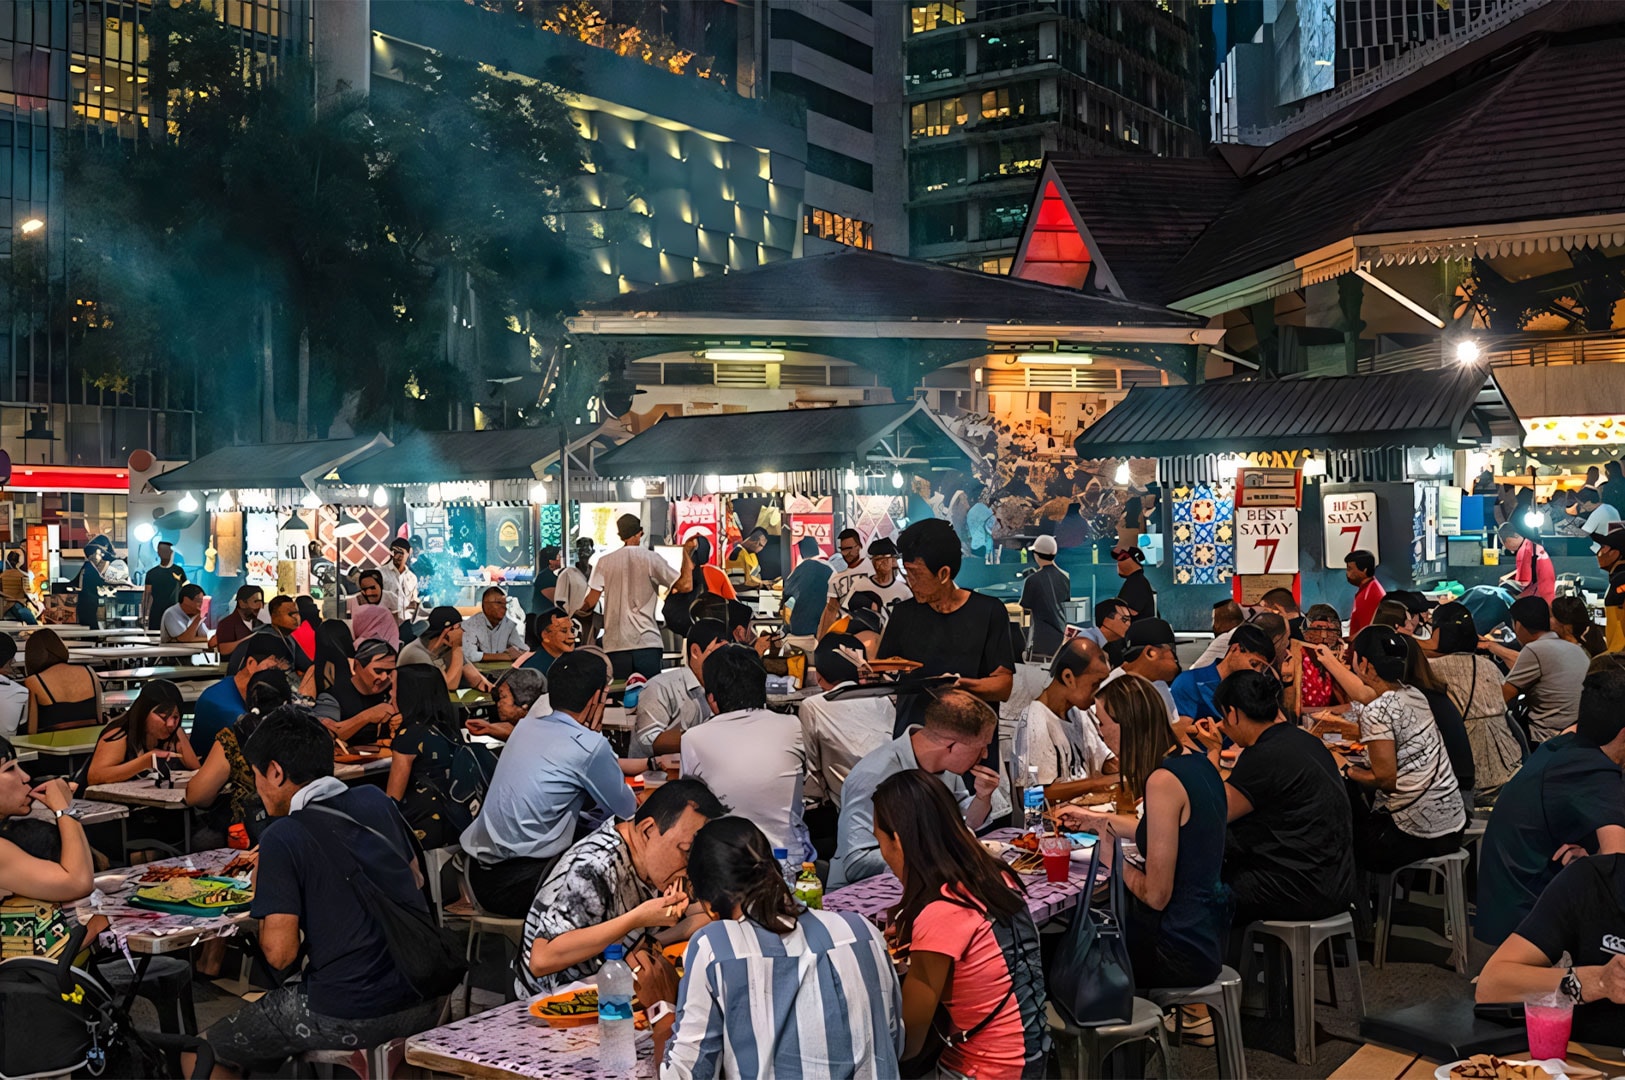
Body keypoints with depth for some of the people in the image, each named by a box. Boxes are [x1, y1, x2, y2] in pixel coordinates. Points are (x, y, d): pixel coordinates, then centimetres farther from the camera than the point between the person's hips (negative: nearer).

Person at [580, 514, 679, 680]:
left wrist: (578, 609, 24)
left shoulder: (605, 562, 6)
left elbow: (590, 602, 4)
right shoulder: (651, 558, 1)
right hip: (647, 642, -1)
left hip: (616, 644, 1)